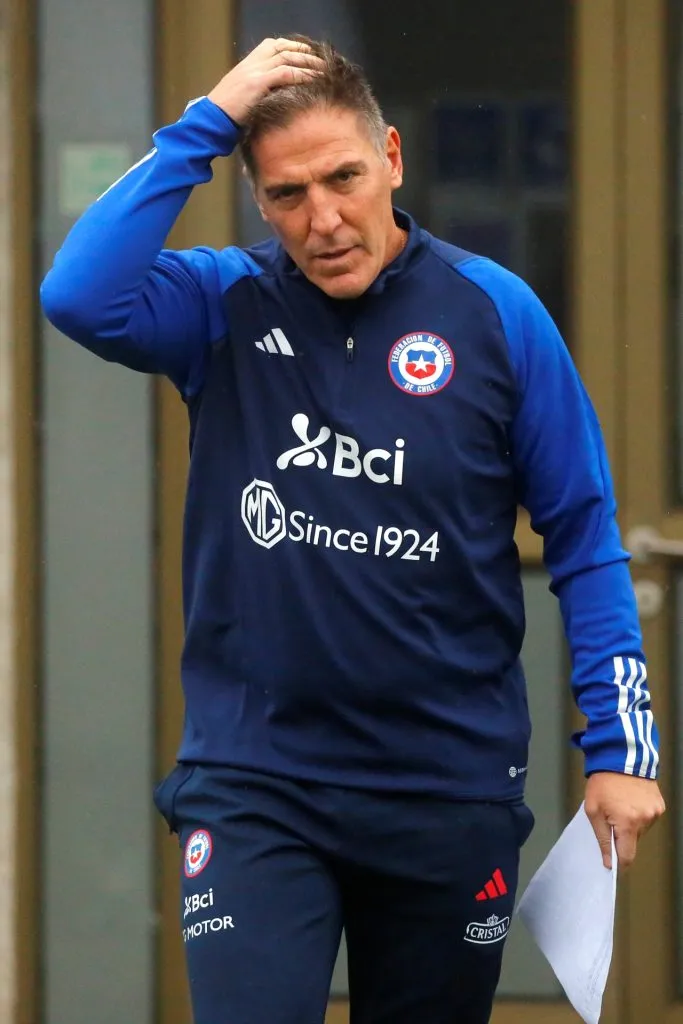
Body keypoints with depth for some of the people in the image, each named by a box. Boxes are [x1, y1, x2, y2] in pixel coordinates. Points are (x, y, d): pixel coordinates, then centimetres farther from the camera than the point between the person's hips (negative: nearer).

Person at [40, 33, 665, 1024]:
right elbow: (81, 298, -22)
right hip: (254, 783, -1)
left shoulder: (494, 312, -2)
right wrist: (207, 125, -19)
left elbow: (582, 535, 2)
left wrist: (619, 746, -3)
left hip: (452, 786, 1)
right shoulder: (226, 307, -1)